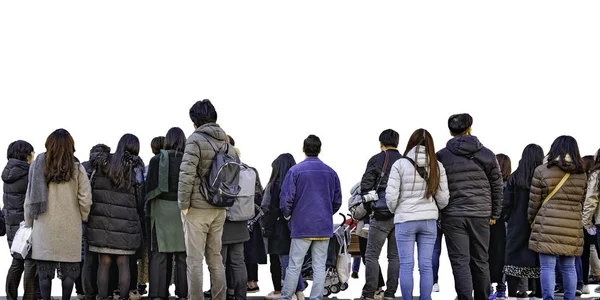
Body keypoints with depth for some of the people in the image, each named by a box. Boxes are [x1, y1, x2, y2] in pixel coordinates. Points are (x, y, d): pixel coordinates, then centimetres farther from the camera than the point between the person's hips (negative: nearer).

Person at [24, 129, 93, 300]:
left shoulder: (38, 167, 0)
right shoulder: (76, 169, -4)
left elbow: (29, 199, 3)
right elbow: (85, 199, -6)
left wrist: (29, 222, 13)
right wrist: (83, 217, 11)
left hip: (44, 227, 1)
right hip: (69, 228, -1)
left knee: (44, 271, 8)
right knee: (69, 270, 9)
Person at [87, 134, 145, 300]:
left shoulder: (101, 164, 6)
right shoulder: (135, 166, -2)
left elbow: (90, 191, 5)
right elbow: (140, 198, -1)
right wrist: (137, 217, 15)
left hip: (101, 222, 2)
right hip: (126, 223, -2)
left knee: (104, 263, 5)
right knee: (124, 263, 4)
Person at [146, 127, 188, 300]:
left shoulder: (157, 160, -1)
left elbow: (150, 187, -1)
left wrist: (148, 211, 6)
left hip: (161, 209, 0)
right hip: (183, 210, 0)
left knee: (159, 254, 3)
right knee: (182, 255, 6)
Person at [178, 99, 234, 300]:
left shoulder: (196, 139, -10)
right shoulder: (227, 143, 9)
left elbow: (186, 174, -17)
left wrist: (184, 204, -10)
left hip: (197, 208, -6)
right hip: (219, 209, 6)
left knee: (195, 260, -2)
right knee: (215, 258, 14)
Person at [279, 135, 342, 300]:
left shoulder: (295, 170, -8)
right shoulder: (331, 172, 5)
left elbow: (286, 198, -9)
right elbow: (337, 201, 10)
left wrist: (287, 215, 9)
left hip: (302, 226, -3)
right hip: (324, 227, 3)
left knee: (294, 266, 3)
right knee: (319, 266, 6)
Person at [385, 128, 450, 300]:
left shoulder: (400, 164, -6)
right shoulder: (437, 166, 2)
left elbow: (391, 196, -8)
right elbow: (443, 198, 4)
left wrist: (395, 211, 12)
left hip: (405, 220, -2)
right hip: (429, 221, 3)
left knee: (406, 265, 2)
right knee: (426, 265, 6)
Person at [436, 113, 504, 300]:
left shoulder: (441, 157, -1)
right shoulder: (487, 155, 5)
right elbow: (497, 187, 7)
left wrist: (438, 213, 6)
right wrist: (494, 214, 15)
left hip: (453, 216, -2)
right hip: (481, 215, 2)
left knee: (460, 262, -1)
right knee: (480, 261, 13)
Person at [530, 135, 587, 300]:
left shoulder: (542, 171, -3)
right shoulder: (582, 175, 7)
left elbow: (534, 202, 1)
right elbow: (582, 202, 12)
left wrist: (532, 220, 16)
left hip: (547, 227, -3)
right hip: (572, 227, 3)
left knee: (547, 267, -2)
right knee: (569, 268, 11)